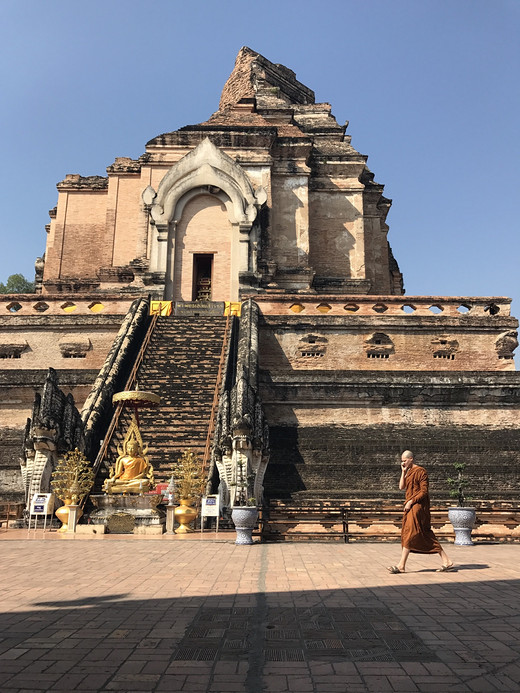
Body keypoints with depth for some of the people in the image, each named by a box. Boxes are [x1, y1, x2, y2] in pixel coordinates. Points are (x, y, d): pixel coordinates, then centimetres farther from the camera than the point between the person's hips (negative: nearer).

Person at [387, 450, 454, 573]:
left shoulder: (420, 471, -11)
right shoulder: (408, 472, 16)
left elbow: (424, 492, -15)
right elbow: (401, 487, 8)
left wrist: (410, 501, -18)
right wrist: (403, 472, 3)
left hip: (418, 505, -9)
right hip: (411, 506, 9)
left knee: (409, 532, -10)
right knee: (426, 535, 8)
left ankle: (401, 565, -8)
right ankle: (446, 562, 12)